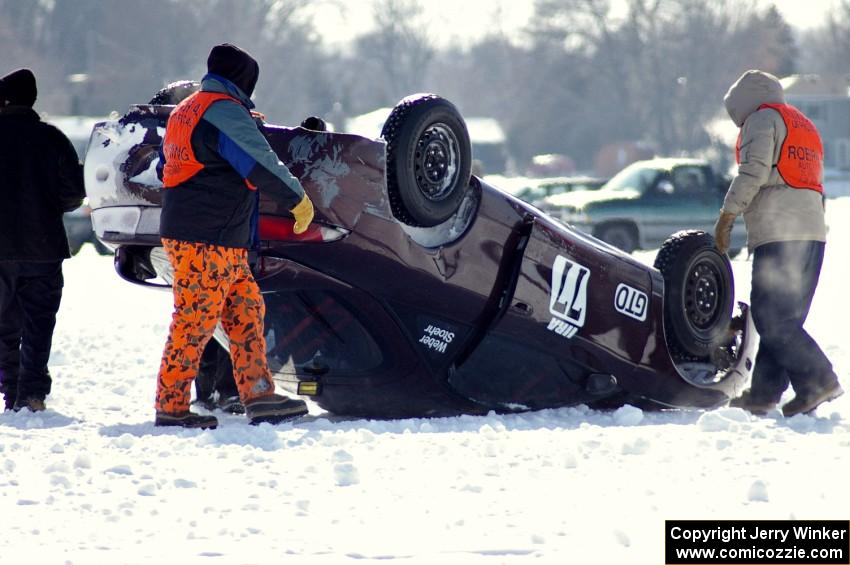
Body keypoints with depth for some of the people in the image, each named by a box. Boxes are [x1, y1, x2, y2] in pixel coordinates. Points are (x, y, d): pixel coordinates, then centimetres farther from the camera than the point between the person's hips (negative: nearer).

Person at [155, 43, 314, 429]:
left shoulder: (185, 112, 19)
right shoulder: (225, 112, -12)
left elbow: (165, 166, 29)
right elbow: (261, 163, -18)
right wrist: (299, 198, -9)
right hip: (209, 241, -10)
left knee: (247, 311, 10)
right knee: (195, 322, -7)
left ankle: (259, 396, 7)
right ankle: (171, 407, -5)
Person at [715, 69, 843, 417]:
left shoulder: (762, 118, 2)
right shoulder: (804, 125, 29)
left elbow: (754, 171, -12)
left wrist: (726, 217, -9)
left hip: (778, 232, -9)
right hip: (813, 230, 9)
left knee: (771, 317, -10)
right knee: (785, 319, 9)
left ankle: (818, 380, -18)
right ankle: (764, 392, 9)